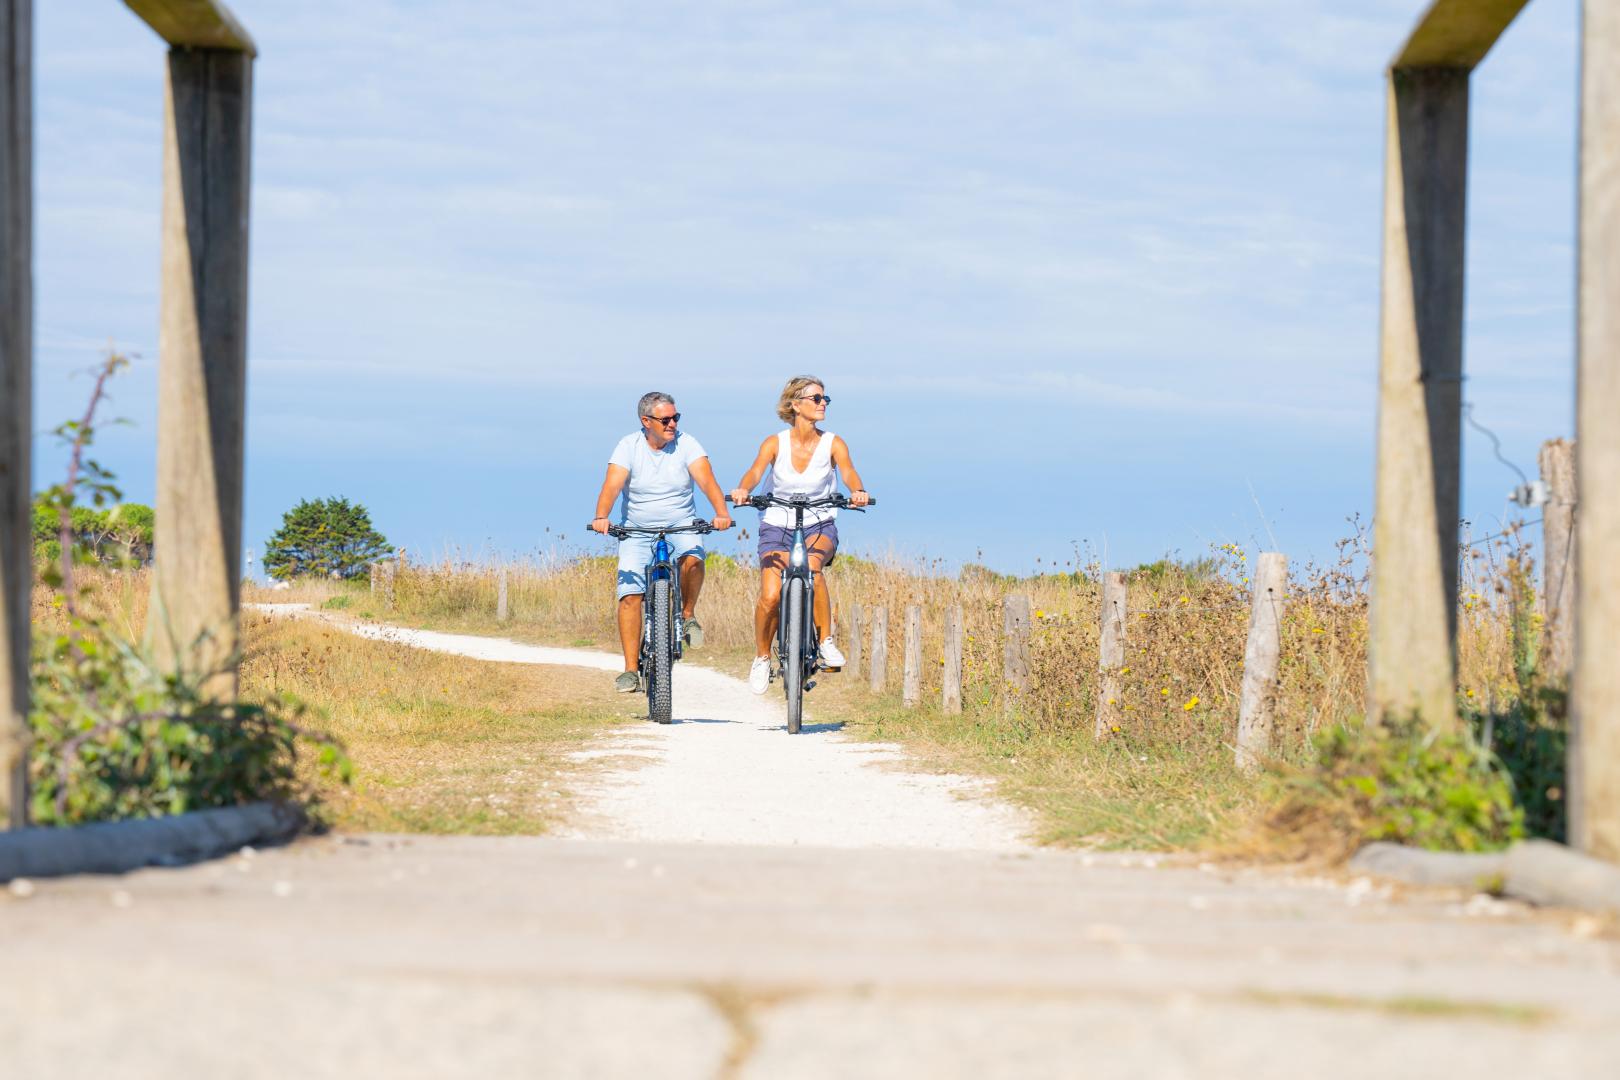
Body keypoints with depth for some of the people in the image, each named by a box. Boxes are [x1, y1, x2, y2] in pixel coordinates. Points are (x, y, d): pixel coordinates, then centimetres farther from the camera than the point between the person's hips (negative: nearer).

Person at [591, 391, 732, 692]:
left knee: (692, 558, -33)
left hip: (681, 525, 0)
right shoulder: (629, 446, -7)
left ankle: (688, 615, -6)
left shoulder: (686, 444, -6)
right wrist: (601, 517, -39)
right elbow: (612, 486, -19)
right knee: (630, 594, -13)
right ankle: (630, 670, -8)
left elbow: (706, 479, -19)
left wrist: (721, 513, -37)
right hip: (637, 530, 0)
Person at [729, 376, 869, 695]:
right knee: (771, 597, -17)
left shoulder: (832, 444, -4)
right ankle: (762, 658, 10)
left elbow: (847, 470, -21)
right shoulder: (775, 443, -6)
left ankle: (826, 641, -22)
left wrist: (857, 492, -44)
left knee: (812, 564, -34)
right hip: (777, 525, 0)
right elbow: (756, 470, -23)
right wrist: (743, 490, -45)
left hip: (819, 526, 0)